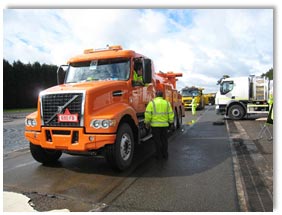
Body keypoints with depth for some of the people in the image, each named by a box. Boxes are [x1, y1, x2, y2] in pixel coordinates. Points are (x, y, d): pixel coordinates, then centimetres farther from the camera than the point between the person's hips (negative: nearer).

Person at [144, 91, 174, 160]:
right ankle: (165, 155, 21)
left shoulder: (152, 103, -4)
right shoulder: (167, 103, 6)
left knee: (157, 140, 6)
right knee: (164, 140, 14)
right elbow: (171, 114, 6)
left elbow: (148, 114, -10)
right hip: (164, 124, 3)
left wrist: (147, 122, 0)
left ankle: (159, 155, 12)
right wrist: (170, 121, 18)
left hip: (155, 125, -3)